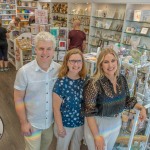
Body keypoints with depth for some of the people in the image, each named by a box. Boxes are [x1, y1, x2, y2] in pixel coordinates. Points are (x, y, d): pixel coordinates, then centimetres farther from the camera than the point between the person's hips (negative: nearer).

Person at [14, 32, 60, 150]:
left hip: (51, 120, 3)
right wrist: (24, 122, -10)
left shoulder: (59, 69, -12)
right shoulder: (24, 71, -21)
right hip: (32, 122, -3)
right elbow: (18, 99, -13)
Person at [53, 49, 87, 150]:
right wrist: (60, 127, -13)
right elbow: (56, 108, -18)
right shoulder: (61, 83, -24)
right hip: (65, 123, -4)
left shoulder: (85, 80, -10)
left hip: (81, 122, 4)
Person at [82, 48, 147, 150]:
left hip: (116, 123, 6)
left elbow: (126, 100, 8)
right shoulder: (95, 83, -26)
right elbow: (89, 112, -23)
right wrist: (96, 136, -22)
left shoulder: (122, 79, -7)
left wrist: (141, 107, -5)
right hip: (97, 125, -6)